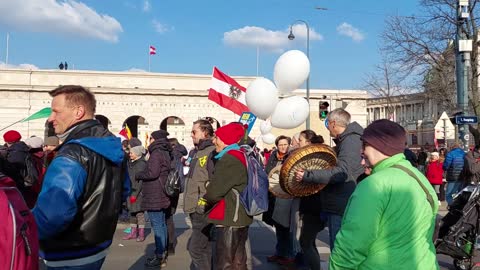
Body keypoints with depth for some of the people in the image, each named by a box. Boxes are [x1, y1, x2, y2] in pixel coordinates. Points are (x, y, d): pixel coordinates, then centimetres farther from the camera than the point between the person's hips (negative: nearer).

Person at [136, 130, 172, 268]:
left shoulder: (156, 153, -15)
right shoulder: (166, 153, 15)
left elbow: (152, 173, -24)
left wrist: (138, 175, -8)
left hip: (154, 196, -10)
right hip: (161, 195, 10)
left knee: (157, 226, -5)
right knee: (162, 224, 15)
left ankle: (159, 257, 0)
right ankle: (162, 253, 25)